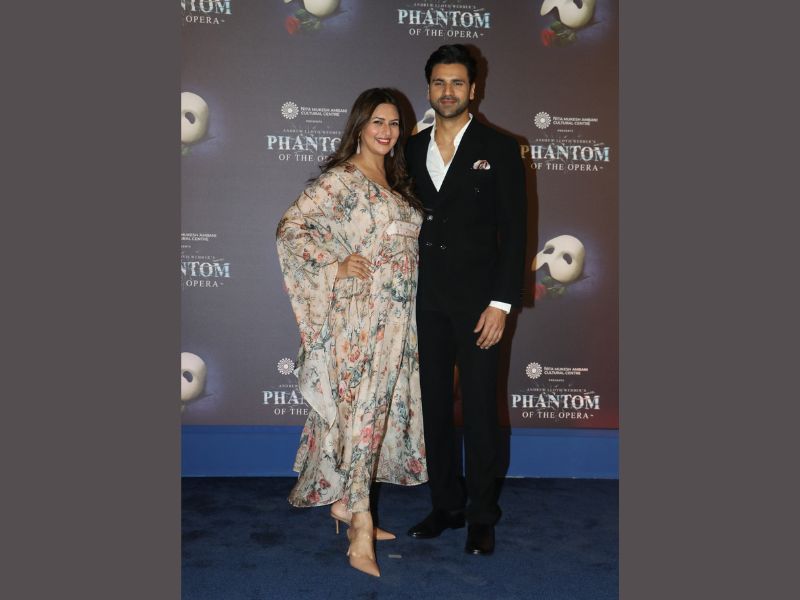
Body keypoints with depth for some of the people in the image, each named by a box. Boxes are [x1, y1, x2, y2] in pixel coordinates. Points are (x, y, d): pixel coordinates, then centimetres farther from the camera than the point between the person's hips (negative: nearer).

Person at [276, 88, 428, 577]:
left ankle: (346, 501, 27)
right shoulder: (341, 178, -8)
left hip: (397, 316, 8)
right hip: (360, 315, -8)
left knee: (381, 409, 12)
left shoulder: (396, 180, 16)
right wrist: (335, 266, -15)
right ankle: (361, 535, -4)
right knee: (361, 412, -8)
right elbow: (290, 228, -12)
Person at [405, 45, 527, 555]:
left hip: (477, 298, -4)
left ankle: (482, 516, 16)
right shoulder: (413, 149, 11)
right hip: (427, 298, 4)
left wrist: (502, 303, -12)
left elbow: (514, 230, -5)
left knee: (480, 408, 1)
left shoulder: (499, 148, -1)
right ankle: (446, 505, 25)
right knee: (435, 404, 10)